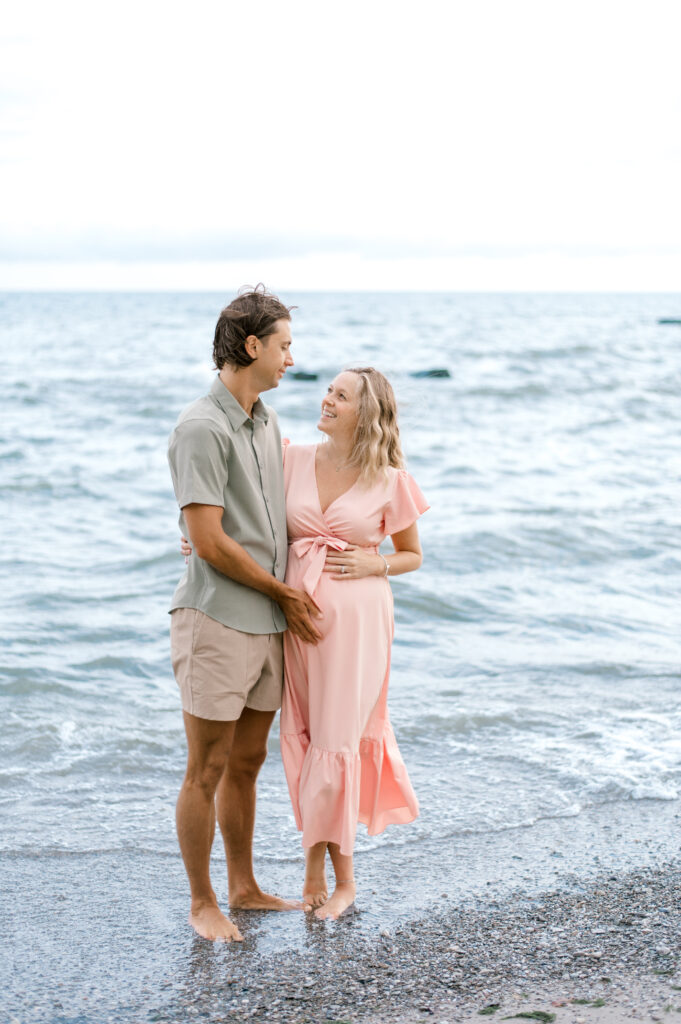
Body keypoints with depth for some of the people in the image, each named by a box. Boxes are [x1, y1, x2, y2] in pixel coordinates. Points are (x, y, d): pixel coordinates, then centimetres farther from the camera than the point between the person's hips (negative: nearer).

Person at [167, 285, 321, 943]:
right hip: (217, 622, -8)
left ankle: (243, 888, 30)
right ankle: (202, 903, 14)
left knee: (247, 762, 17)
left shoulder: (266, 420, 13)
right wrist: (285, 592, -8)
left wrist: (293, 600, 12)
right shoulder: (201, 428, -16)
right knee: (207, 771, 2)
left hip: (268, 623, 8)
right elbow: (210, 544, -18)